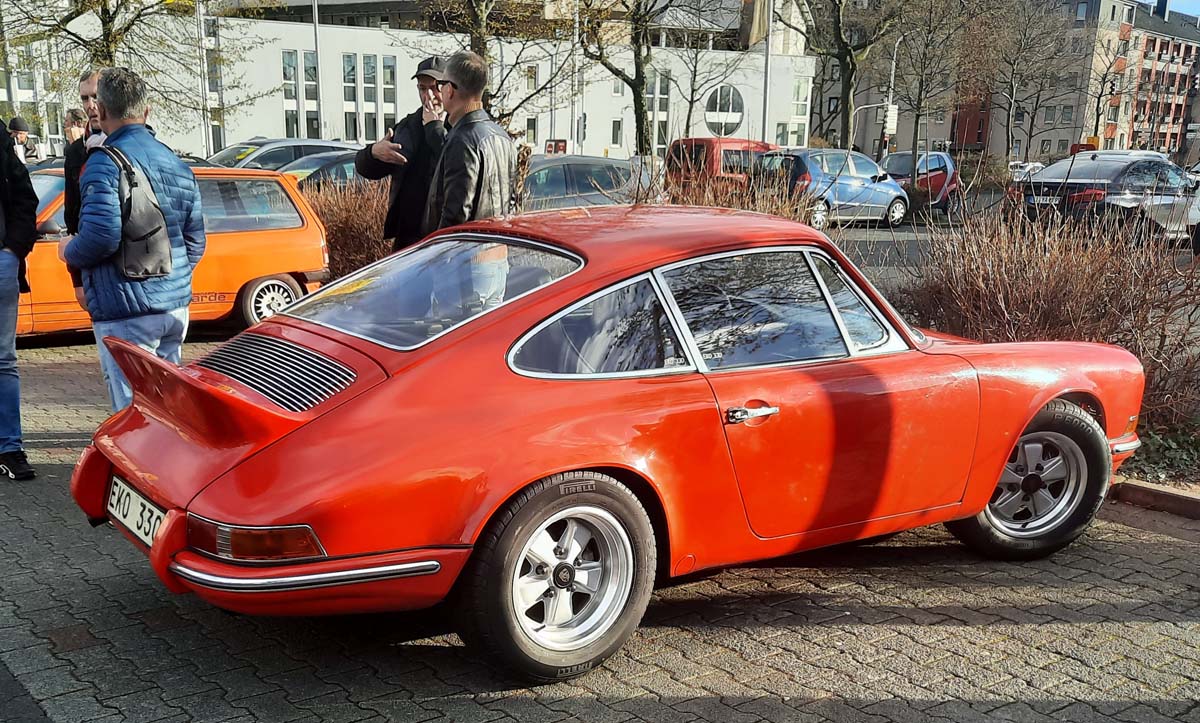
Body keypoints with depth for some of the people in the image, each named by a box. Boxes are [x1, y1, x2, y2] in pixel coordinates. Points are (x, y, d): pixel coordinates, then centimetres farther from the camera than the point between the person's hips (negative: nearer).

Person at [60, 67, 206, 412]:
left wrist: (69, 251, -2)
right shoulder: (177, 164, 13)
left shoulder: (104, 163, -12)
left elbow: (101, 237, -23)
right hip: (176, 307, 8)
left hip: (126, 314, -8)